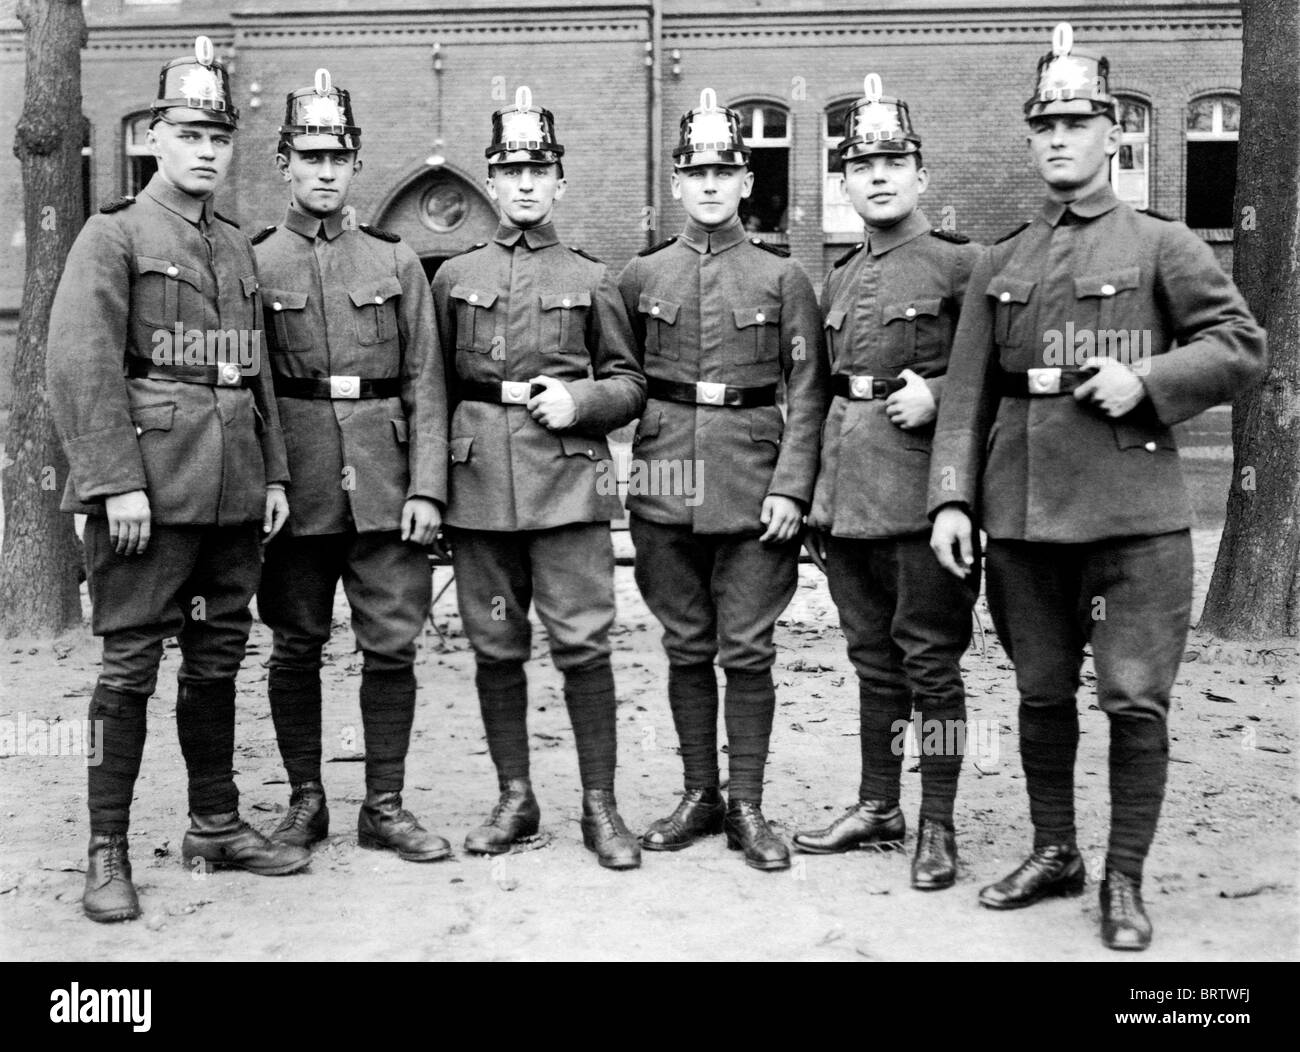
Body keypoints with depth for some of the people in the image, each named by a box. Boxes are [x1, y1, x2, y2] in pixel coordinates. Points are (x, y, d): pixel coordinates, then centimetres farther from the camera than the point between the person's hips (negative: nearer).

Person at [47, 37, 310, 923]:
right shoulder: (115, 235, -3)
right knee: (131, 665, -2)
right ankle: (107, 852, 7)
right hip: (152, 488, -6)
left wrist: (275, 472, 12)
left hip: (236, 491, 6)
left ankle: (217, 824, 25)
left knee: (218, 659, 13)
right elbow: (82, 366, -11)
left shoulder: (239, 248, 17)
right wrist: (118, 482, -18)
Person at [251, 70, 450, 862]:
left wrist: (426, 487, -5)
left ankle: (385, 806, 15)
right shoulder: (254, 262, 5)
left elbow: (426, 382, 4)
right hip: (295, 484, -1)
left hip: (386, 483, 1)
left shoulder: (397, 261, 7)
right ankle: (305, 800, 21)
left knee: (393, 644, 2)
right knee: (296, 647, 7)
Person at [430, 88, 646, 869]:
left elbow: (630, 385, 11)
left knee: (583, 644, -4)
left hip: (569, 478, -2)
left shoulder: (591, 279, 8)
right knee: (496, 648, 7)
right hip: (481, 482, 2)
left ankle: (600, 806, 6)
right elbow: (437, 386, 14)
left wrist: (578, 402, -8)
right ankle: (516, 799, 19)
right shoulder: (455, 277, 12)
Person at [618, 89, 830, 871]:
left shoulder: (783, 276, 3)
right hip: (666, 482, 2)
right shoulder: (642, 275, 9)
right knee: (686, 647, 9)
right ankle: (699, 793, 22)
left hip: (754, 485, -2)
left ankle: (747, 806, 12)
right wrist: (620, 471, 2)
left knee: (747, 650, 1)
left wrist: (792, 486, -10)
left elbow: (808, 391, -1)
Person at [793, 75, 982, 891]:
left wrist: (934, 395, -17)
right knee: (873, 657, 14)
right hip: (845, 490, 6)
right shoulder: (839, 279, 16)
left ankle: (938, 825, 11)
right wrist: (804, 485, 16)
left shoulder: (960, 264, -3)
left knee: (930, 658, 0)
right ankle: (878, 808, 25)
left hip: (920, 484, -6)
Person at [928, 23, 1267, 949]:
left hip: (1133, 513, -3)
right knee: (1042, 693, 13)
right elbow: (967, 395, 9)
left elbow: (1243, 347, 1)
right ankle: (1054, 853, 29)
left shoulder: (1162, 246, 4)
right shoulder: (999, 266, 13)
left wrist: (1146, 380, -14)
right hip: (1023, 513, 4)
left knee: (1136, 700, -1)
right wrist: (953, 499, -1)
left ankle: (1125, 880, 13)